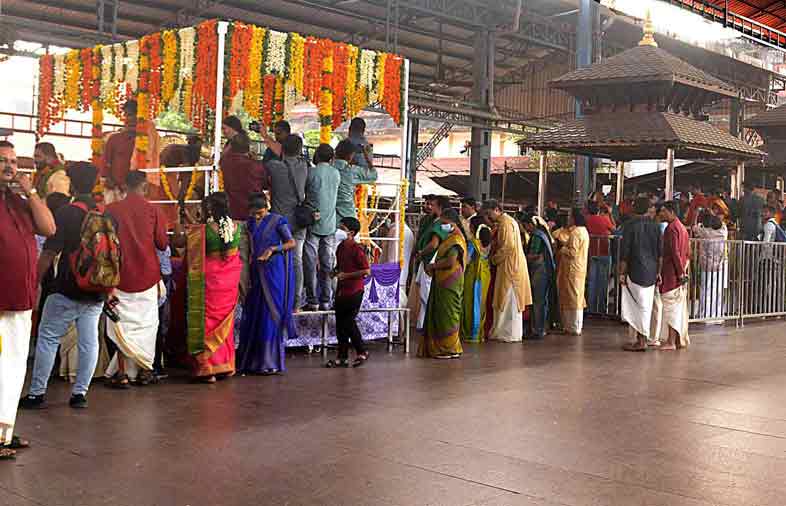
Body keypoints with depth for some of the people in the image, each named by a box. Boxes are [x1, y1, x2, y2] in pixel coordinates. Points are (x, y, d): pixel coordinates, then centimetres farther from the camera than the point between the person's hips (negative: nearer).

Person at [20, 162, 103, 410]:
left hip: (67, 289, -5)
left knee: (48, 338, 5)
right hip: (97, 291, 5)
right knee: (89, 341, 7)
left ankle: (37, 392, 7)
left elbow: (49, 254, -13)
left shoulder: (65, 213, -11)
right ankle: (80, 392, 9)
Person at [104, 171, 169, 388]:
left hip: (121, 274, 0)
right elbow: (162, 244, -1)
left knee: (121, 323, 6)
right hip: (147, 274, 0)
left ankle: (121, 372, 0)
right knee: (146, 321, 11)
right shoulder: (152, 210, -5)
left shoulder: (111, 210, -5)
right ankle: (144, 369, 12)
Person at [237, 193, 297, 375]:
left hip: (274, 272, -6)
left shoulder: (277, 220, -5)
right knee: (253, 315, 4)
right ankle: (250, 360, 11)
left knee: (271, 313, -5)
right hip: (257, 272, 6)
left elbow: (292, 243, -7)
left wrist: (272, 248, -18)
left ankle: (272, 362, 1)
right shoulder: (250, 223, 12)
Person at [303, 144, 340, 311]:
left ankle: (312, 301, 0)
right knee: (327, 265, 7)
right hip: (330, 225, 4)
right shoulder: (336, 174, 5)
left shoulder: (311, 172, -7)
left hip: (313, 224, -4)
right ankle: (326, 300, 8)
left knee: (310, 264, 1)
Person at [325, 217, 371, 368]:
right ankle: (342, 357, 14)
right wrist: (335, 272, 5)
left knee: (349, 323, -5)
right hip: (341, 291, 8)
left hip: (354, 292, -8)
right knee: (340, 324, 8)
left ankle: (361, 352, 12)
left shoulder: (357, 249, -14)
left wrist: (346, 275, -16)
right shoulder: (341, 247, 11)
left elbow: (367, 271, -17)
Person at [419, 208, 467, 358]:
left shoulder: (456, 239, -14)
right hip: (443, 282, 10)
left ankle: (450, 349, 3)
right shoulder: (450, 237, 17)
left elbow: (450, 261, -24)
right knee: (439, 314, 12)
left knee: (447, 314, -4)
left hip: (450, 283, -10)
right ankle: (439, 346, 17)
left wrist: (432, 266, -11)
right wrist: (433, 267, 5)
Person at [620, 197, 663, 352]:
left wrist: (622, 272, -5)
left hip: (635, 271, -5)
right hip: (651, 272, 5)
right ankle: (642, 339, 17)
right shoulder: (655, 226, 4)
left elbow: (624, 251, -10)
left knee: (636, 306, 1)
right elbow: (659, 252, 7)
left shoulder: (630, 225, -9)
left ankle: (640, 341, 2)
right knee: (646, 306, 11)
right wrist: (658, 272, 15)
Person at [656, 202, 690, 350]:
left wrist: (680, 272, -18)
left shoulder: (671, 228, -13)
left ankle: (671, 342, -6)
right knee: (680, 307, 12)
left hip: (671, 273, -9)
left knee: (671, 306, -7)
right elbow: (687, 253, 18)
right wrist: (683, 271, 16)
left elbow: (675, 252, -19)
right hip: (680, 273, 9)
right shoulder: (682, 228, 16)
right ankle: (682, 339, 17)